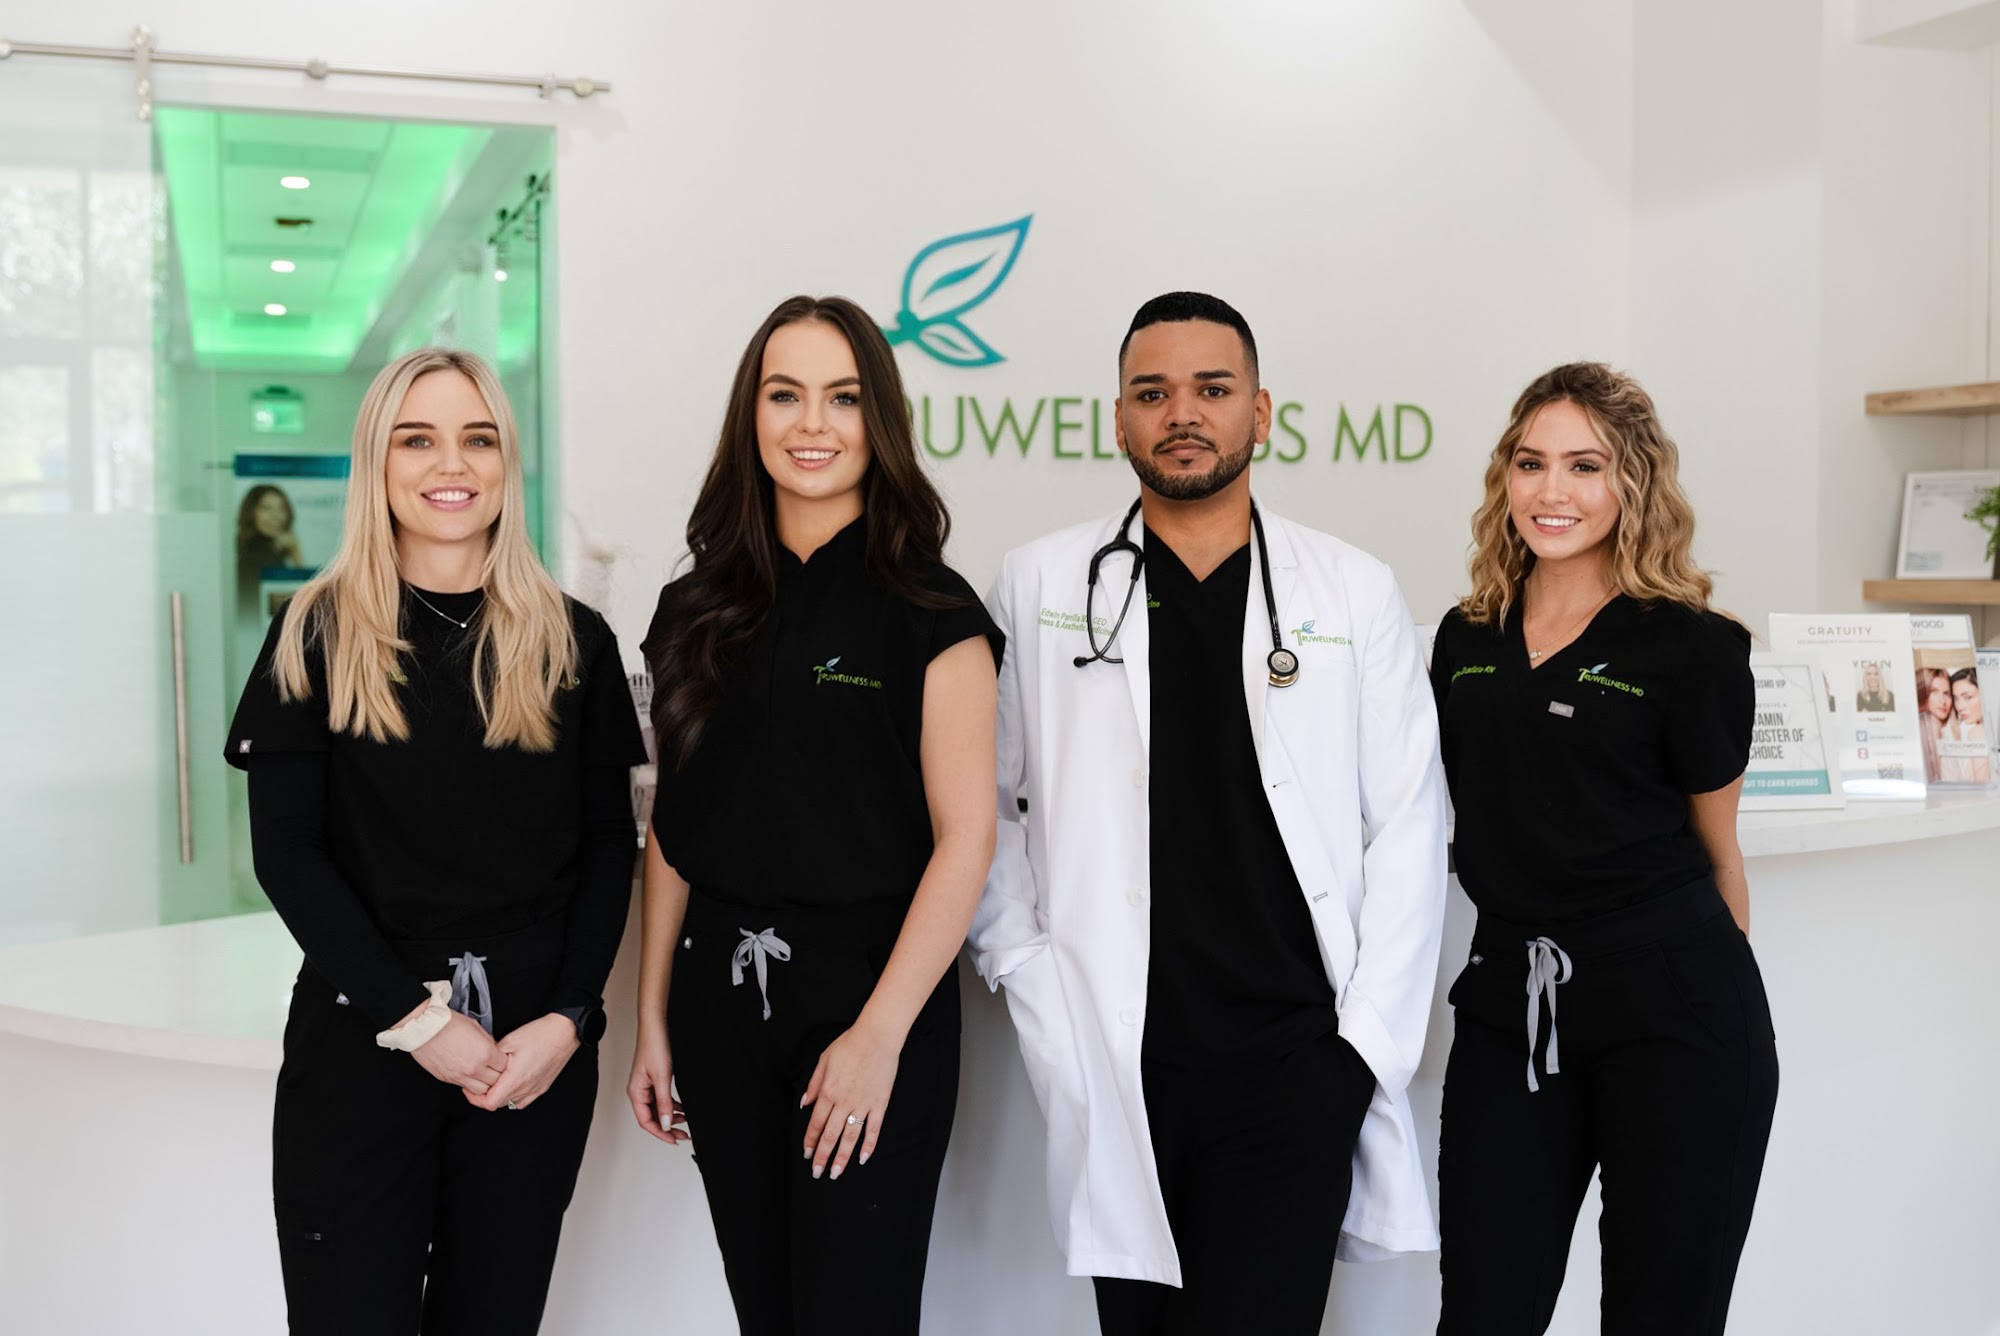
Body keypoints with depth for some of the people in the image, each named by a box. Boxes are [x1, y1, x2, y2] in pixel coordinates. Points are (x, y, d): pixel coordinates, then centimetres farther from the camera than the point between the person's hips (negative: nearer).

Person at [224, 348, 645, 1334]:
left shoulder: (574, 642, 5)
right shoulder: (317, 634, 1)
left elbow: (607, 843, 5)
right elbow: (286, 851, -3)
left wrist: (567, 1019, -8)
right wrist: (415, 1018, -11)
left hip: (539, 1049, 2)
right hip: (359, 1036, -1)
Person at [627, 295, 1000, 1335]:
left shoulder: (927, 609, -6)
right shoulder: (700, 612, 8)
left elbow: (965, 838, -10)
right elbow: (672, 834, 10)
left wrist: (880, 1034, -15)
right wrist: (653, 1020, 8)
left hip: (868, 994, -4)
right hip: (721, 1000, 4)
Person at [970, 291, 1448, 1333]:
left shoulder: (1356, 593, 5)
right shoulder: (1038, 587, 5)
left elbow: (1405, 829, 4)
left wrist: (1370, 1042, -2)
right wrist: (1024, 972, -2)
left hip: (1294, 1062, 0)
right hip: (1116, 1063, 1)